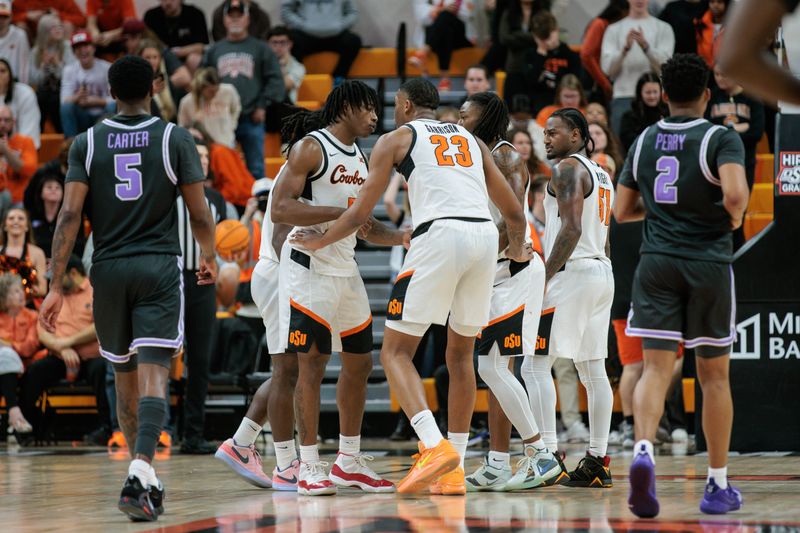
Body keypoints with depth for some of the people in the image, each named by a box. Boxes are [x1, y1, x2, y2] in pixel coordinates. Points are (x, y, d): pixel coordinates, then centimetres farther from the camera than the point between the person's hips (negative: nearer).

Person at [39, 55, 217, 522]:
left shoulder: (87, 143, 2)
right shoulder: (176, 139, -1)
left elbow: (70, 214, -5)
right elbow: (200, 212, 0)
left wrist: (57, 286, -4)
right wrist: (209, 257, 20)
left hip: (109, 269, 2)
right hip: (160, 268, -2)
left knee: (126, 377, 17)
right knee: (154, 376, -9)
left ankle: (146, 479, 27)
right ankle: (140, 472, -29)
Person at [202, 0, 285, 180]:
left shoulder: (260, 48, 8)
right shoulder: (214, 50, 13)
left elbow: (275, 79, 3)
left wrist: (263, 105, -5)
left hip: (251, 119, -1)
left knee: (256, 169, 0)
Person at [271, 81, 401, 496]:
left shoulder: (360, 158, 16)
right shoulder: (310, 148, -10)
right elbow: (279, 209, -19)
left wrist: (402, 237, 5)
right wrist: (341, 212, -23)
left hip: (346, 270, 9)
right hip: (310, 268, -8)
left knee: (359, 361, 10)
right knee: (312, 363, -6)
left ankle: (349, 462, 21)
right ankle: (309, 467, -2)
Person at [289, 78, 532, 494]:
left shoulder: (396, 139, 13)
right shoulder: (471, 139, 27)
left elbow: (360, 214, 10)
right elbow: (514, 212, 26)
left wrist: (317, 242, 27)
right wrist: (517, 250, 47)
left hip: (439, 235, -5)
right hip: (484, 236, 5)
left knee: (395, 352, 1)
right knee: (460, 355, 19)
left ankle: (435, 447, -19)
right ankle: (454, 468, 17)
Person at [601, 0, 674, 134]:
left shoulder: (663, 28, 9)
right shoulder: (614, 29, 12)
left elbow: (663, 67, -4)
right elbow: (608, 69, 1)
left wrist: (646, 46, -20)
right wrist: (625, 48, -16)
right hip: (623, 97, 1)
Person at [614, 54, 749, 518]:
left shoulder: (644, 141, 9)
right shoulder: (722, 139, -6)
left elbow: (623, 211, 13)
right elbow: (735, 192, -23)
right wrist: (735, 215, -2)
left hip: (657, 265, 3)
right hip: (709, 265, -3)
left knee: (656, 369, -4)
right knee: (715, 376, 10)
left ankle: (644, 451, -32)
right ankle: (718, 485, 16)